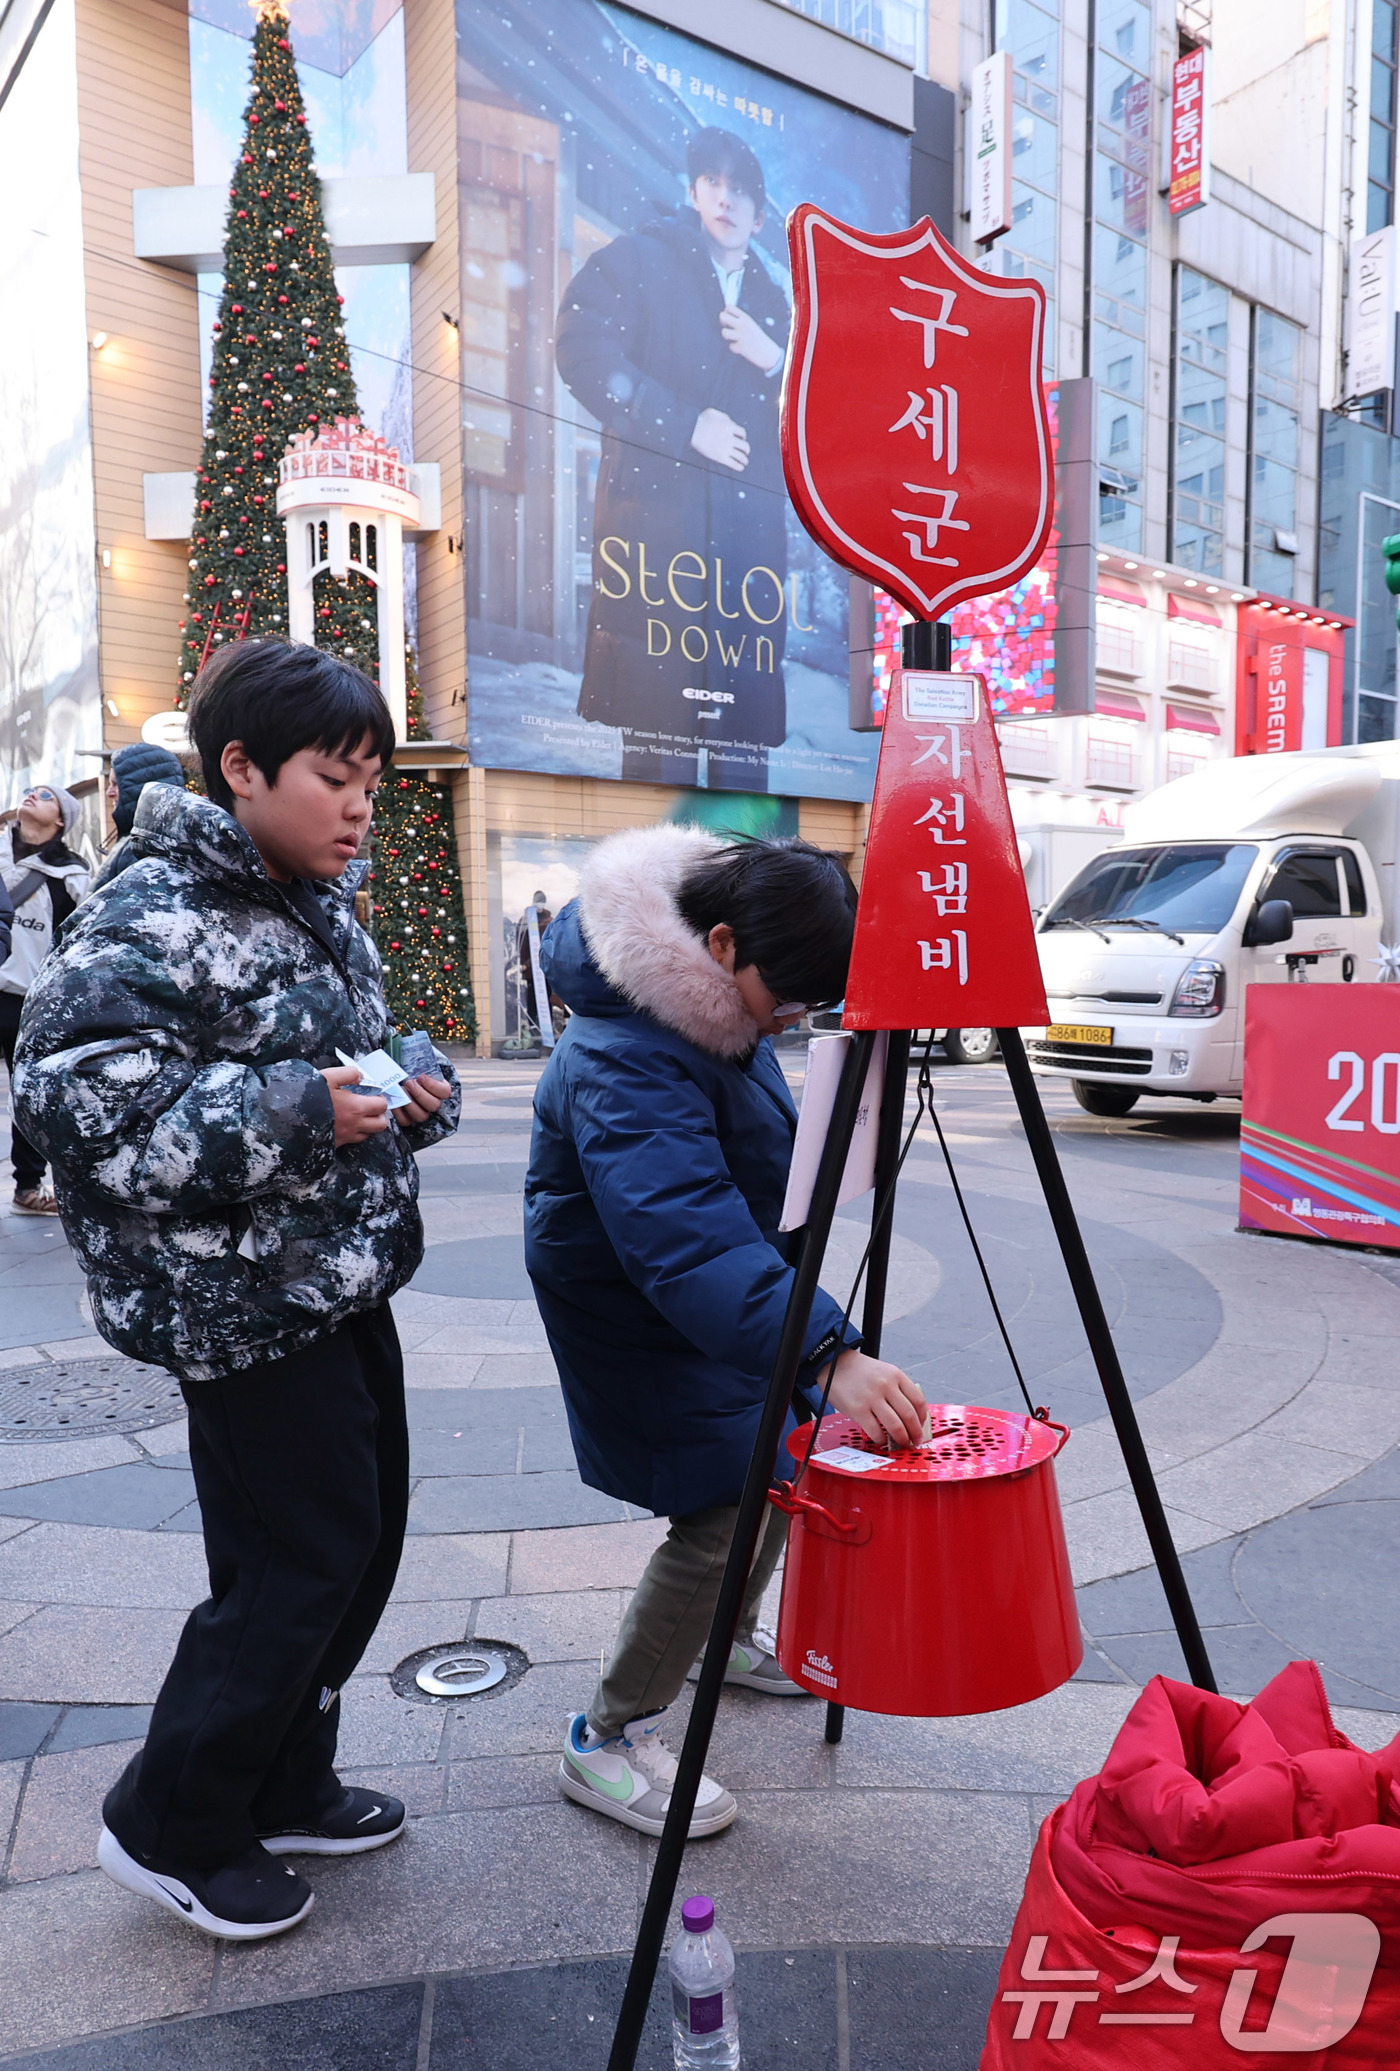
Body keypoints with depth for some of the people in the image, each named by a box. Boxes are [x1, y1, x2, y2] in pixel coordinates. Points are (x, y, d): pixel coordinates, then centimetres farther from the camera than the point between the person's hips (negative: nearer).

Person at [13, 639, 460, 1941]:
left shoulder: (322, 910, 11)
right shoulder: (152, 918, -17)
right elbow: (77, 1102, -25)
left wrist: (413, 1096, 1)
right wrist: (294, 1110, -28)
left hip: (342, 1283, 9)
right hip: (242, 1306, -9)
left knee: (364, 1538, 16)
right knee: (300, 1564, 0)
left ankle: (282, 1787, 37)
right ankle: (169, 1827, 24)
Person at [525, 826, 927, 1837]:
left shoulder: (717, 1006, -4)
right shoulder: (627, 1064, -35)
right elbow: (687, 1243, -47)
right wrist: (829, 1352, -55)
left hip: (719, 1296, 10)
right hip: (644, 1322, -9)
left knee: (780, 1464, 18)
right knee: (727, 1508, -14)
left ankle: (730, 1634, 44)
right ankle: (608, 1740, 5)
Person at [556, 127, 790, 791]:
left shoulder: (771, 299, 25)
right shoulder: (638, 259, 10)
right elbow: (583, 351, -6)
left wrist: (776, 361, 2)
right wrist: (686, 425, -9)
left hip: (750, 519, 5)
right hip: (654, 506, -4)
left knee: (747, 721, 1)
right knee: (659, 727, -10)